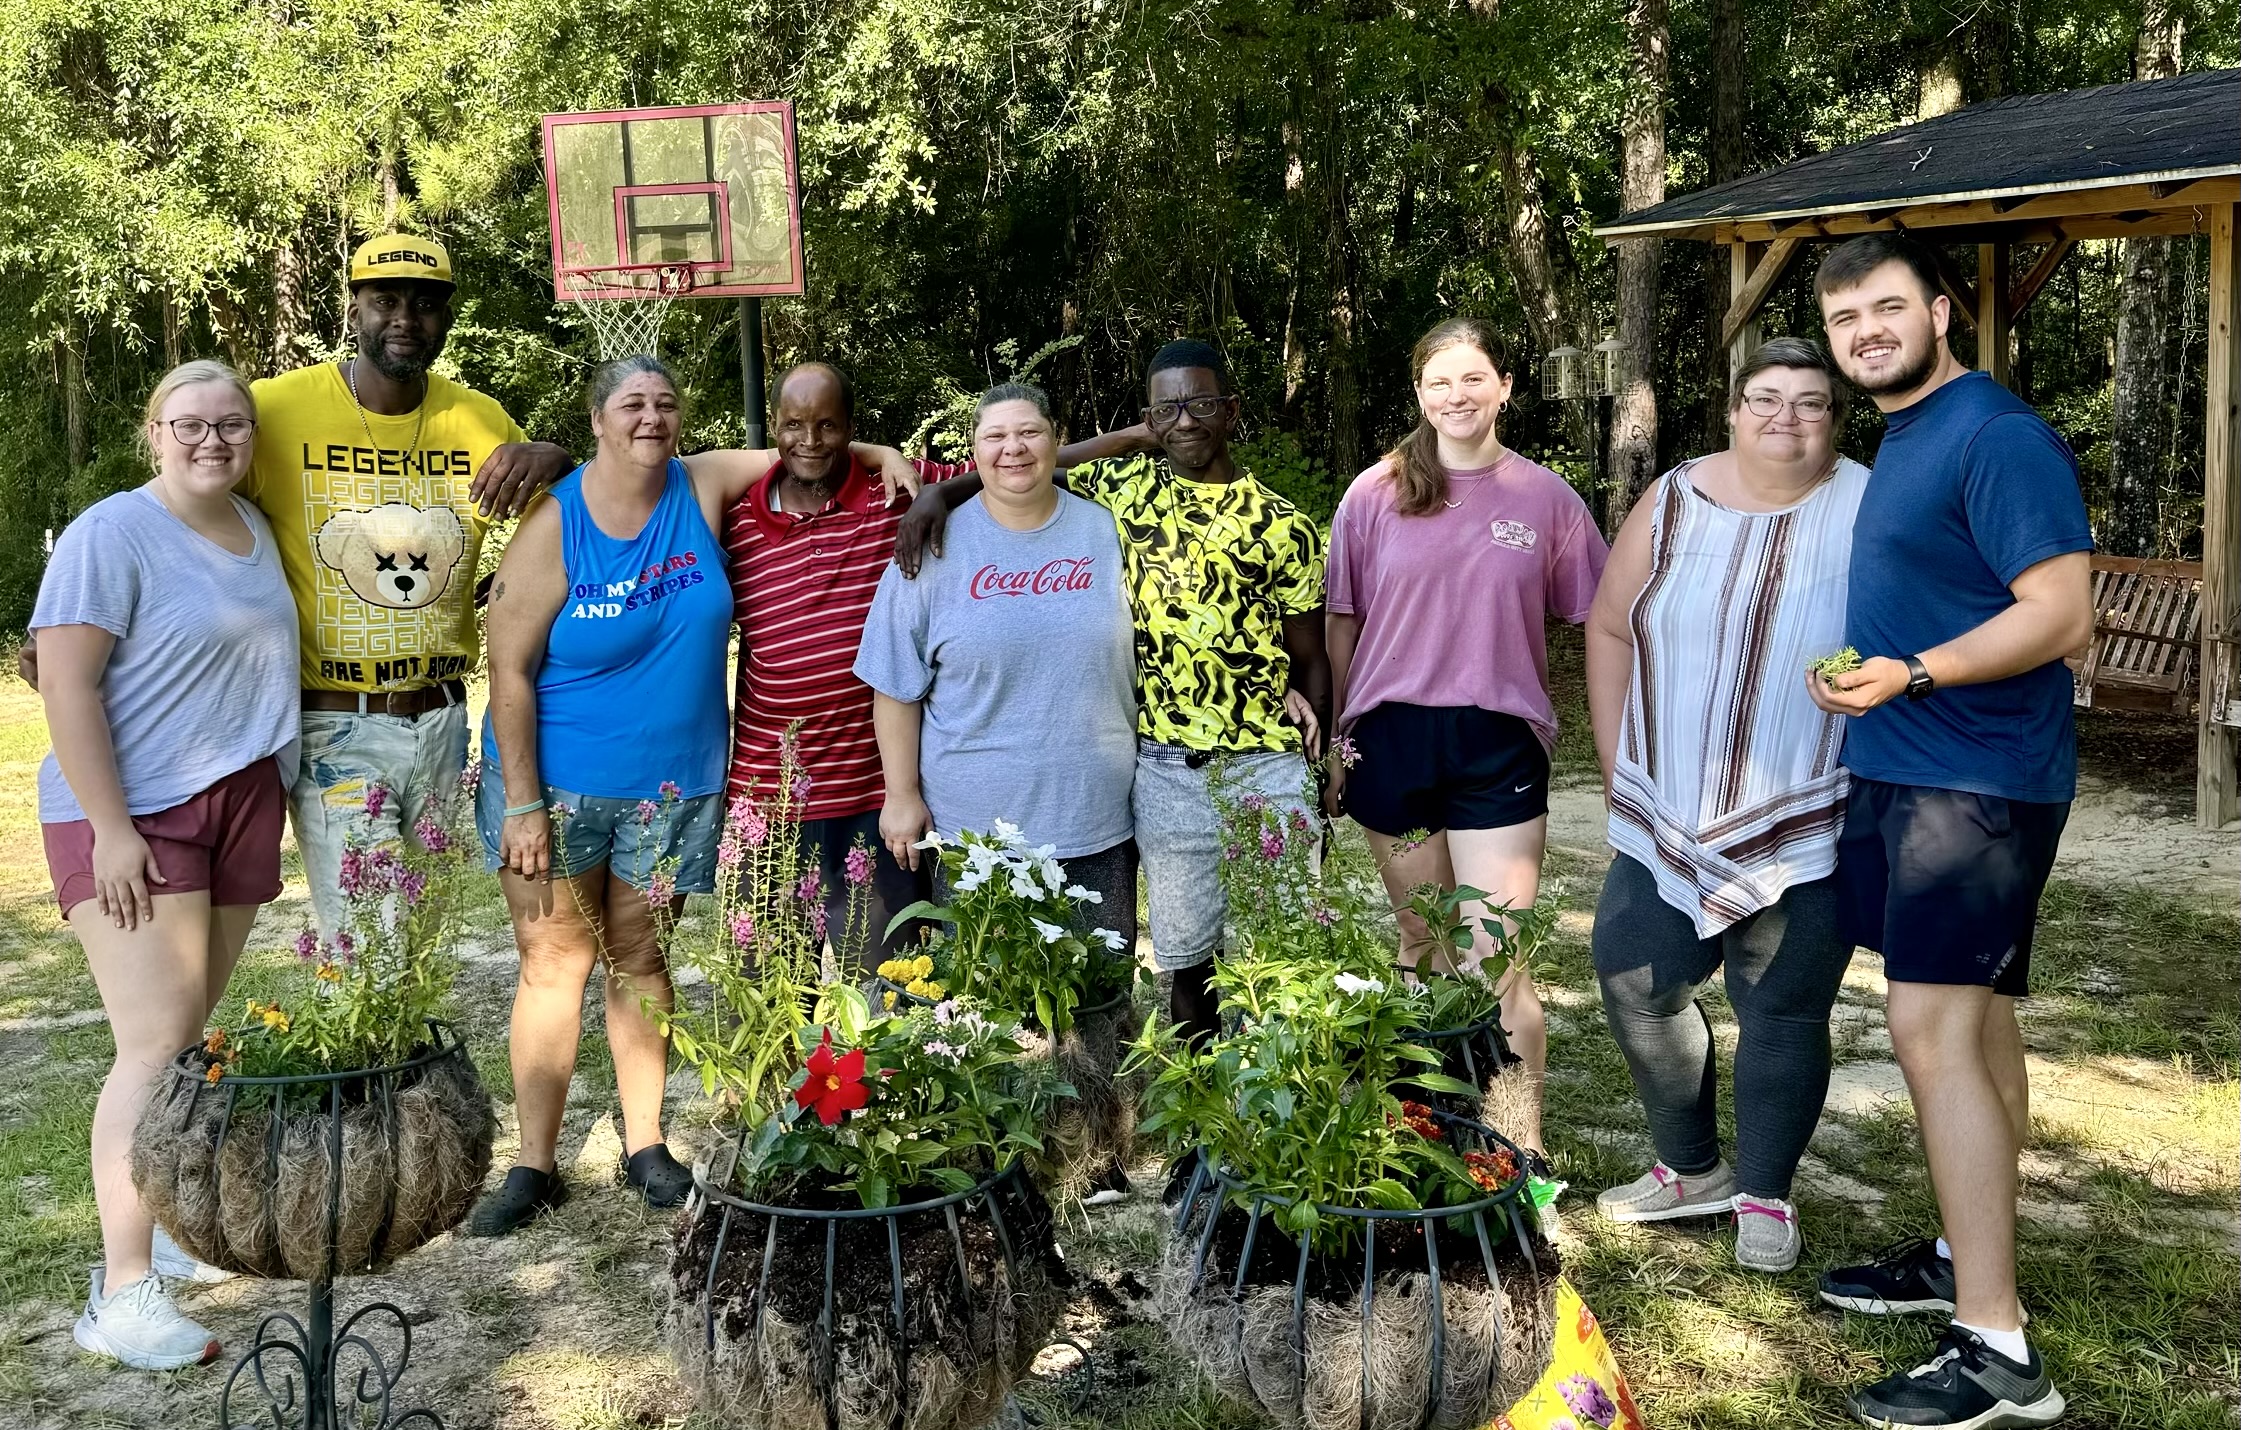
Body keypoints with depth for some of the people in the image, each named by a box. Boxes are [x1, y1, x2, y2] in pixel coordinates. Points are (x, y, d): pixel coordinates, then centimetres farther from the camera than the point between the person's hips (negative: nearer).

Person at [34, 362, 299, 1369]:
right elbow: (67, 685, -14)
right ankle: (123, 1293, -8)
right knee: (156, 1044, -12)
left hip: (243, 805, 7)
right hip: (132, 815, -7)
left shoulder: (256, 530, 12)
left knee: (191, 1034, 10)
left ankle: (158, 1223, 21)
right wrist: (111, 829, -19)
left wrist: (272, 804, 18)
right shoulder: (113, 534, -10)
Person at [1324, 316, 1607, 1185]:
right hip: (1392, 737, 2)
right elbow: (1341, 622, 7)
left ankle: (1524, 1147, 5)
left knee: (1495, 960, -6)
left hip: (1497, 745, -1)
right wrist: (1335, 738, 7)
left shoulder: (1545, 497, 2)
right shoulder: (1375, 494, 3)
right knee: (1421, 947, 15)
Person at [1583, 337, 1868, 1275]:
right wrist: (1618, 766, 7)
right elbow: (1610, 629, 9)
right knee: (1634, 984, 8)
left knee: (1783, 1012, 3)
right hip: (1672, 816, 4)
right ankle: (1692, 1170, 29)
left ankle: (1765, 1195, 24)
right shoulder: (1676, 503, 2)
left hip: (1807, 829, -3)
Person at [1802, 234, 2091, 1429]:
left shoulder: (1996, 436, -15)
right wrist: (1867, 684, 15)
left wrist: (1911, 674, -30)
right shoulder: (1902, 440, 15)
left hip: (1975, 780, -10)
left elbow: (2059, 612, -21)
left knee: (1934, 1034, -13)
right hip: (1905, 771, 10)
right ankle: (1966, 1257, 28)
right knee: (1977, 1022, 16)